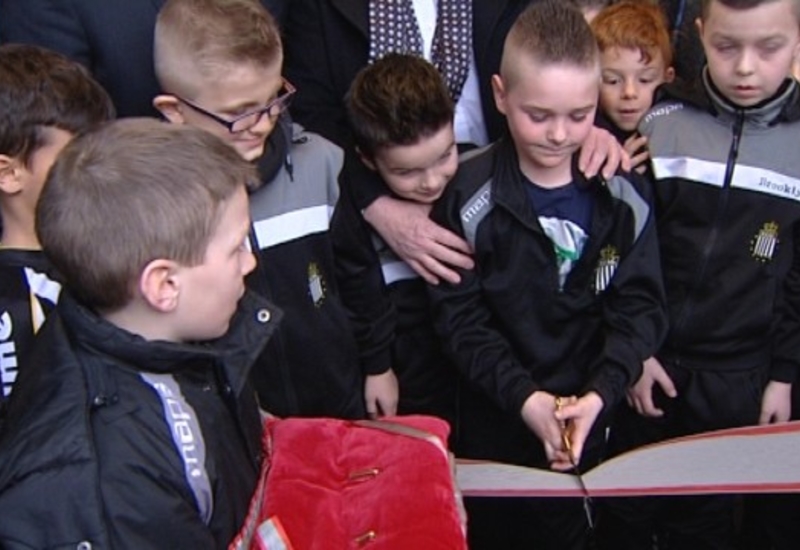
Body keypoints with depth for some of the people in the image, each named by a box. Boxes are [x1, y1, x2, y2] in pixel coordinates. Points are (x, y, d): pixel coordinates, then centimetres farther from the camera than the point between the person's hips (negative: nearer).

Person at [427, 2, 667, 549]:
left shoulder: (624, 196, -7)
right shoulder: (470, 197, -13)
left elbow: (640, 307, -6)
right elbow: (460, 314, -13)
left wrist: (600, 394, -19)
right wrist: (523, 396, -21)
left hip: (590, 420, 2)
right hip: (496, 420, -1)